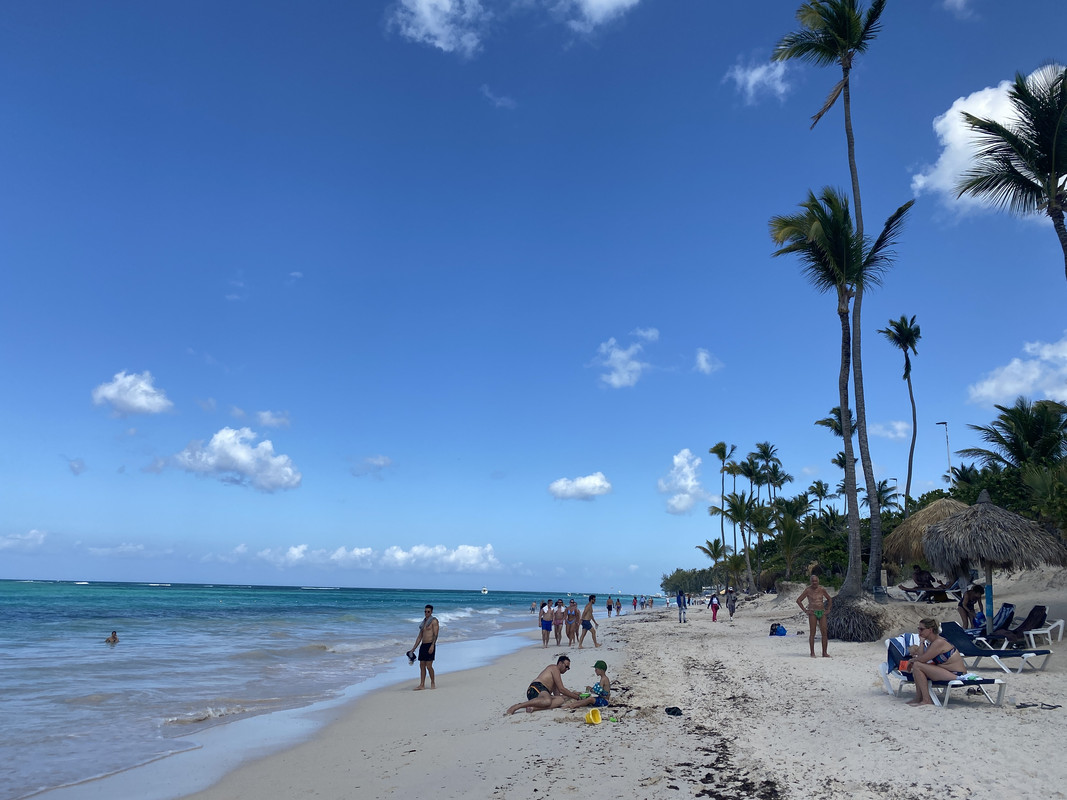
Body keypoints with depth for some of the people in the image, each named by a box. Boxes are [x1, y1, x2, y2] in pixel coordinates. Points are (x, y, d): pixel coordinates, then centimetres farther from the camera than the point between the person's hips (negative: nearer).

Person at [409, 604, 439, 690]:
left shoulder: (434, 621, -5)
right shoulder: (423, 622, 18)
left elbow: (435, 634, -13)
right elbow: (419, 636, 20)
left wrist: (432, 645, -24)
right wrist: (413, 648, 17)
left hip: (430, 645, -7)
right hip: (423, 645, 7)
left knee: (429, 666, -8)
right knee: (422, 665, 6)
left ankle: (433, 683, 6)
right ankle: (422, 685, 10)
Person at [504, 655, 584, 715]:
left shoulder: (556, 674, 36)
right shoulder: (554, 668, 5)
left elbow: (557, 694, 31)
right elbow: (561, 689, -3)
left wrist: (572, 694, 31)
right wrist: (576, 697, 3)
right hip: (536, 688, -9)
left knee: (561, 699, -19)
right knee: (547, 701, -42)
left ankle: (533, 708, -36)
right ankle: (516, 707, -31)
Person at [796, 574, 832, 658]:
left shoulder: (822, 590, 9)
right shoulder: (808, 590, -2)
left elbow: (829, 599, 22)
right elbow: (798, 600, -1)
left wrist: (828, 610, 11)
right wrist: (805, 610, -6)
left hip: (822, 613, 4)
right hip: (813, 613, -4)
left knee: (824, 632, -1)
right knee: (812, 633, -3)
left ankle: (824, 653, 6)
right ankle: (812, 653, 1)